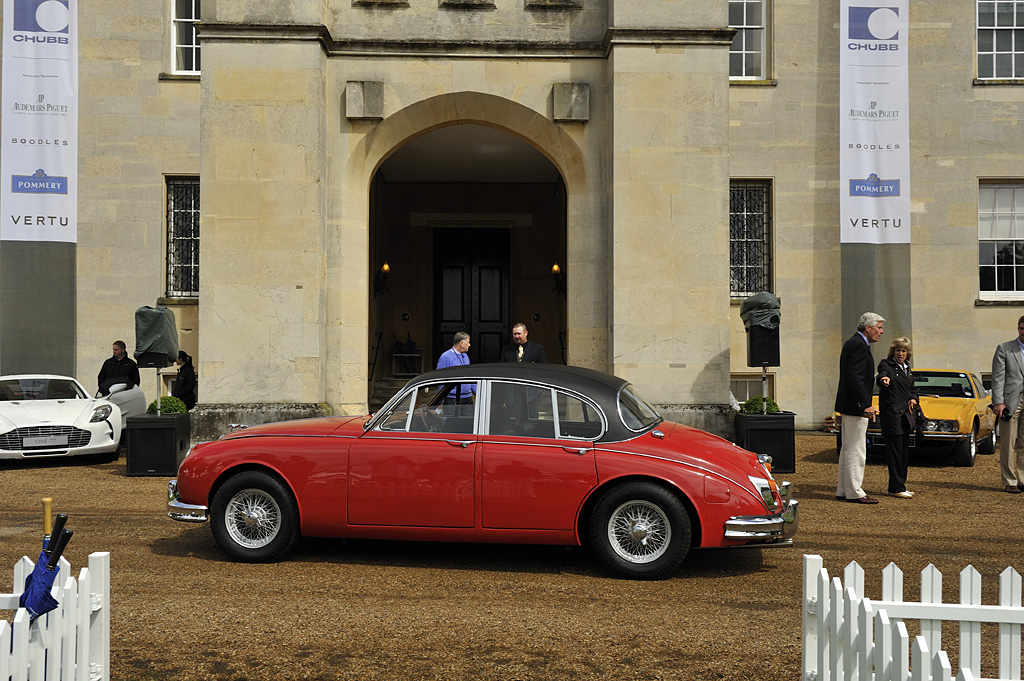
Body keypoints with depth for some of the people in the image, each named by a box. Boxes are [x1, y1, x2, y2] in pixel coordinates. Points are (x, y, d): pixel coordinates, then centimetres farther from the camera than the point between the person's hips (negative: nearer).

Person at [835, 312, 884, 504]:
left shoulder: (852, 343, 16)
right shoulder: (859, 345, -16)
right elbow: (855, 377, -23)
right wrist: (866, 404, -25)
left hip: (849, 405, 11)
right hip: (855, 407, -11)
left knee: (848, 449, 14)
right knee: (856, 451, -5)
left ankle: (843, 490, 20)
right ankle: (854, 492, -1)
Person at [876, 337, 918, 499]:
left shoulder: (907, 367, 16)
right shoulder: (886, 364, -7)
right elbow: (881, 376, -30)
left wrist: (913, 398, 5)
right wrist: (884, 379, -54)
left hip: (906, 414, 8)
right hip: (891, 413, -8)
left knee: (904, 452, 10)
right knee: (895, 452, -7)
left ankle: (899, 486, 17)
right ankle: (897, 488, -5)